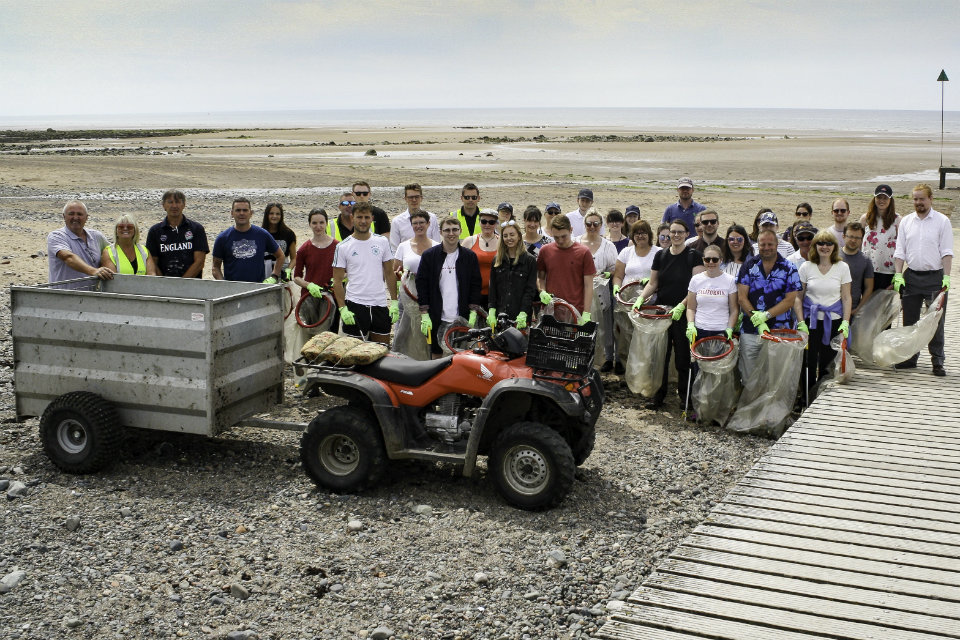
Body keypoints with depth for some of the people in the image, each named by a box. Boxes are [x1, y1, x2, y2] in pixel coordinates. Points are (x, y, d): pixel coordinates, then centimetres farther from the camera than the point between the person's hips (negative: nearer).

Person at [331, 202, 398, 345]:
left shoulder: (382, 242, 6)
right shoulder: (343, 247, -2)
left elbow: (389, 273, 11)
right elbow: (337, 280, -2)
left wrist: (394, 301, 4)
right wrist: (342, 308, -10)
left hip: (380, 305, 3)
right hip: (355, 305, -3)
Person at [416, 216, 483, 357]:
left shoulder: (470, 256, 7)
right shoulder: (429, 255, 4)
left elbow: (475, 285, 8)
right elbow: (421, 285, 2)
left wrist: (473, 313, 0)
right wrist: (424, 315, -4)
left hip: (462, 319, 1)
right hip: (438, 319, 0)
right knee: (437, 355, 4)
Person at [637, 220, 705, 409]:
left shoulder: (694, 256, -3)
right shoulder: (660, 255, 9)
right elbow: (653, 284, 13)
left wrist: (681, 305, -19)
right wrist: (640, 299, -3)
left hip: (683, 313, -3)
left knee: (683, 355, 2)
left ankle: (685, 394, 17)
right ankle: (658, 395, 15)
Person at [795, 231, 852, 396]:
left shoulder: (842, 267, 3)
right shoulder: (806, 267, 2)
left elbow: (846, 298, 5)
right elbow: (797, 297, 4)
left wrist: (845, 323, -4)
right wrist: (801, 322, -4)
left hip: (834, 322, 0)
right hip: (811, 320, 0)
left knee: (828, 364, 4)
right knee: (808, 363, -1)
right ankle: (807, 399, 10)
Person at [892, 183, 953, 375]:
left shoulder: (942, 221, -1)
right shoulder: (906, 221, 8)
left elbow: (947, 252, -5)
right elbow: (900, 251, 8)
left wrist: (946, 277, -14)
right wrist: (898, 275, -2)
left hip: (935, 277, -3)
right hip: (911, 276, 3)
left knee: (936, 321, 0)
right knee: (909, 320, 8)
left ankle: (937, 361, 7)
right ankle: (910, 357, 19)